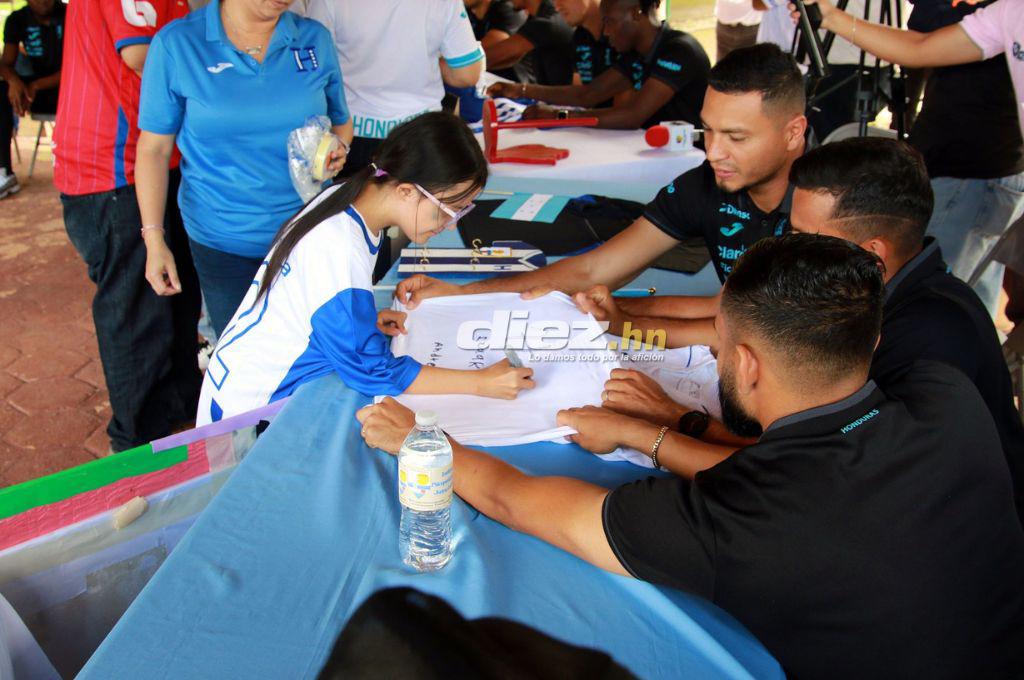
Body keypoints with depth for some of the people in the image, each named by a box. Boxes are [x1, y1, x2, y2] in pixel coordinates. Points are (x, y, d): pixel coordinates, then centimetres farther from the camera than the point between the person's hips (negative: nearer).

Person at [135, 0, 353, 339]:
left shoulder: (315, 39, 1)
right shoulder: (176, 44, -7)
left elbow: (340, 121, 14)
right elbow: (155, 148, -3)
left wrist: (338, 149, -9)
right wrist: (154, 239, -9)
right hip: (222, 243, -2)